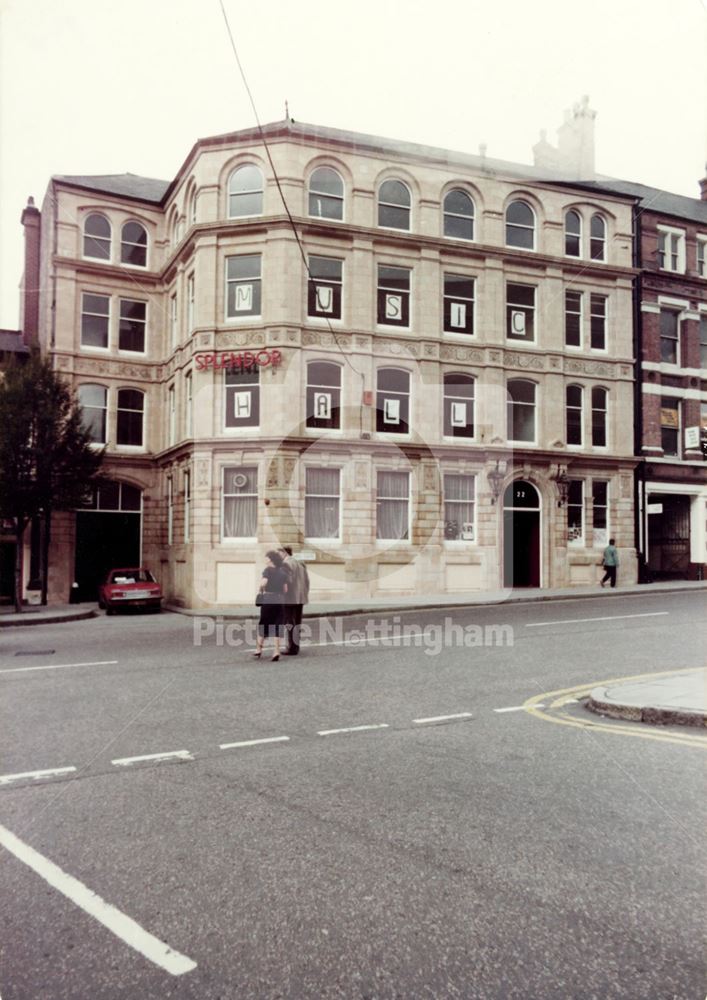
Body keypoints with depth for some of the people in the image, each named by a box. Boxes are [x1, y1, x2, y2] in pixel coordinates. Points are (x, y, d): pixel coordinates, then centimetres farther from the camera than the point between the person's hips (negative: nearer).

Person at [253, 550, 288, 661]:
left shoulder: (268, 570, -5)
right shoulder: (283, 572, 11)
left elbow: (263, 583, -20)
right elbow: (285, 589, 8)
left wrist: (261, 589, -1)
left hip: (268, 599, -4)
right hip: (280, 600, 4)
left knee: (264, 623, 8)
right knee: (278, 624, 5)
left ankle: (259, 649, 16)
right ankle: (276, 651, -2)